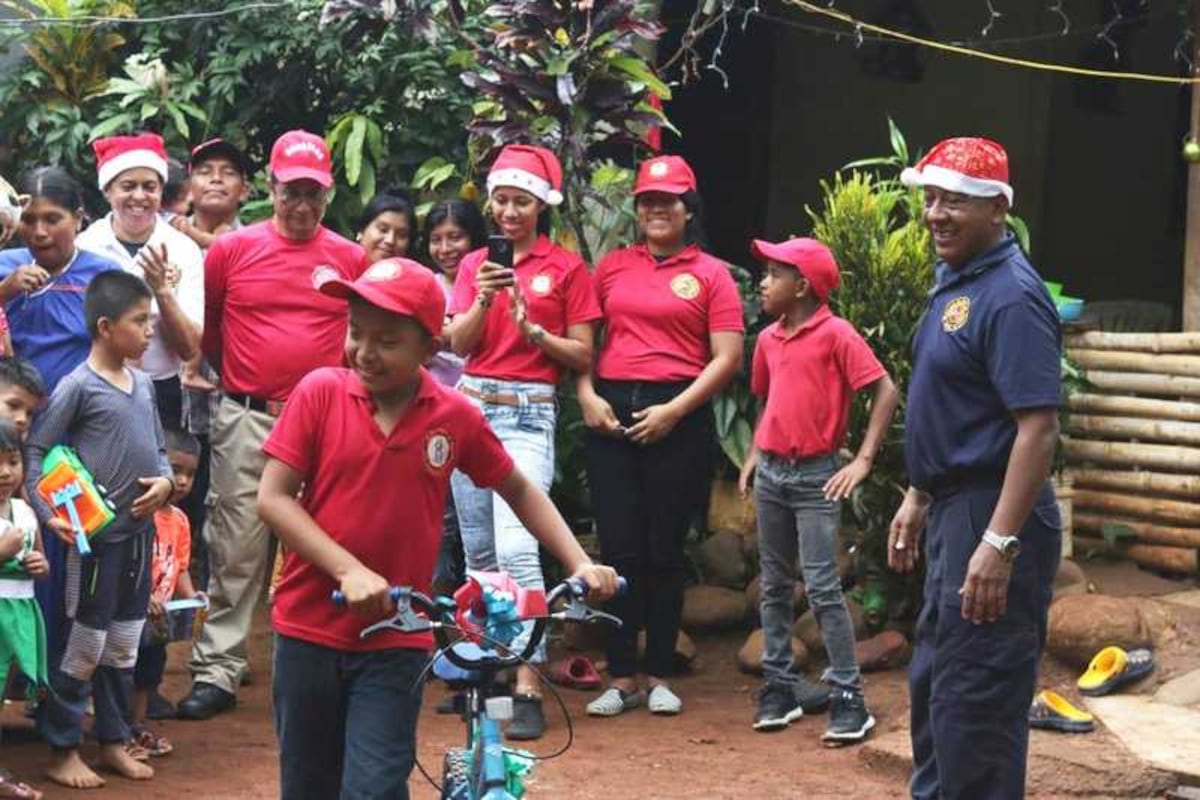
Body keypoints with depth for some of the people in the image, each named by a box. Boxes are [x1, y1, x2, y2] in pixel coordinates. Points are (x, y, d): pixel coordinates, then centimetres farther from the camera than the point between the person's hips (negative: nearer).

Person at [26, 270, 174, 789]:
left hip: (140, 529, 7)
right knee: (85, 645, 1)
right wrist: (48, 513, -18)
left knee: (124, 645, 15)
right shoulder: (78, 387, -11)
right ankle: (62, 751, 13)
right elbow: (36, 450, -10)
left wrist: (165, 481, -4)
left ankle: (113, 741, 27)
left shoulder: (143, 384, 8)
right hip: (97, 533, -7)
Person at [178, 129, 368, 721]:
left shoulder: (350, 259, 4)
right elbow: (204, 325, 12)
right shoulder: (232, 250, 1)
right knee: (235, 549, 0)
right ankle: (217, 671, 4)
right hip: (247, 421, -1)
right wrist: (238, 372, 13)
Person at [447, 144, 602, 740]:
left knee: (516, 548, -17)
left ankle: (528, 687, -17)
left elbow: (582, 356, 0)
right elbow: (458, 343, 3)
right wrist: (483, 300, -14)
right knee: (478, 549, 9)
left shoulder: (566, 269, 1)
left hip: (528, 414, -5)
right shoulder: (474, 264, 13)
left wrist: (532, 329, -15)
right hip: (471, 406, 5)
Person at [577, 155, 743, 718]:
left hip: (678, 416, -2)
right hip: (610, 413, 2)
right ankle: (621, 677, 8)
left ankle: (659, 675, 14)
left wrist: (674, 410, -11)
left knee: (664, 549, 4)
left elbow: (727, 358, -3)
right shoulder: (612, 267, 11)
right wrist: (587, 395, -5)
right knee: (618, 546, 1)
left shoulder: (710, 274, 3)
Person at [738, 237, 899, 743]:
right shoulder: (768, 339, 9)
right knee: (774, 585, 11)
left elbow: (885, 392, -14)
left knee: (822, 586, -9)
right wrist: (754, 454, 11)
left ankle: (848, 699, -5)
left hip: (816, 477, -7)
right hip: (770, 474, 7)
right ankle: (779, 687, 19)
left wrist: (863, 461, -17)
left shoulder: (836, 334, -12)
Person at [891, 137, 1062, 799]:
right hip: (951, 509, 10)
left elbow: (1037, 428, -25)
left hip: (991, 516, -10)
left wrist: (999, 544, -30)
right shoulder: (953, 284, 12)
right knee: (932, 684, 21)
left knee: (974, 701, -5)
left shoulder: (1010, 296, -19)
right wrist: (917, 500, 22)